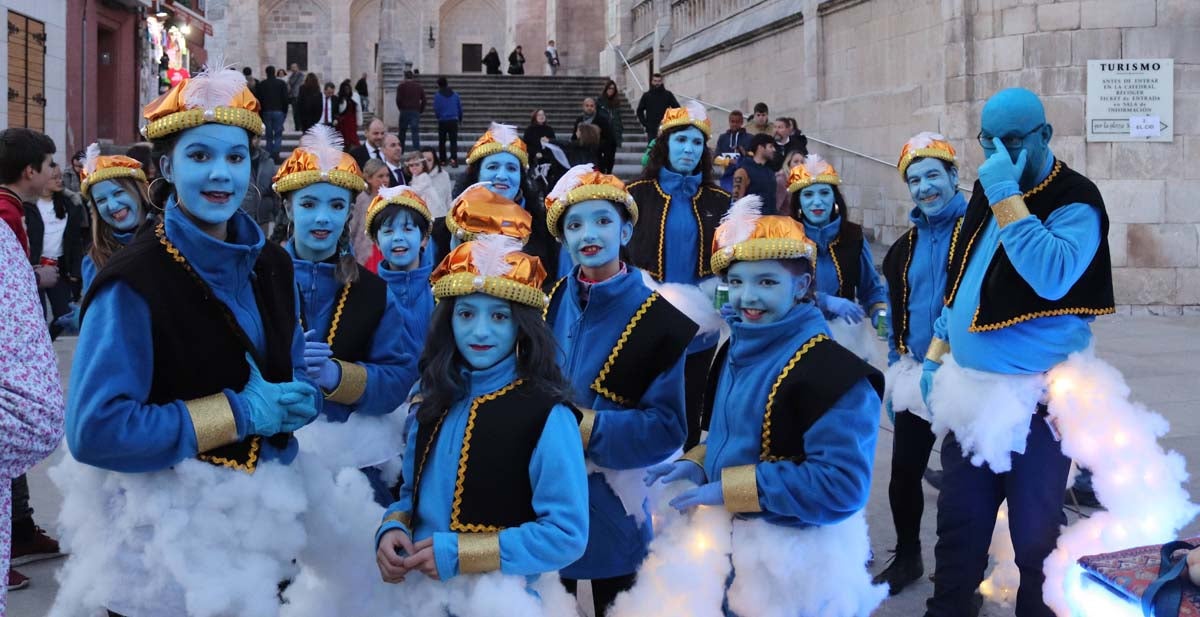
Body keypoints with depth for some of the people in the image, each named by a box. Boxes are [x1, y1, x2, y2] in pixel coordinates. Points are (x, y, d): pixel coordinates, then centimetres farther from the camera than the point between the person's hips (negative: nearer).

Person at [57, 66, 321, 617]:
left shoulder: (271, 267, 3)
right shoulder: (135, 281, -18)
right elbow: (94, 429, -22)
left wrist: (299, 398, -8)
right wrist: (236, 413, -21)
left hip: (259, 520, 6)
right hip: (164, 530, -6)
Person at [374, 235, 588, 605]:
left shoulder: (548, 416, -16)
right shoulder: (432, 399, 4)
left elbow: (566, 534, -19)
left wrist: (458, 554, -21)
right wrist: (393, 529, -8)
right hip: (420, 591, 6)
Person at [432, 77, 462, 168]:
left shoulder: (437, 95, -4)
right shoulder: (455, 94, 6)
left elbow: (436, 110, -4)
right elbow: (460, 108, 10)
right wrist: (460, 118, 25)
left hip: (442, 121, -1)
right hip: (454, 121, 1)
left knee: (442, 141, 12)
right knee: (453, 141, -1)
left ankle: (443, 160, 16)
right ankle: (453, 158, -21)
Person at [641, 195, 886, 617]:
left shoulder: (831, 370, -23)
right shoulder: (737, 350, 4)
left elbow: (841, 483, -29)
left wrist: (727, 489, -26)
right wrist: (697, 465, -4)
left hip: (795, 563, -7)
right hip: (730, 547, 8)